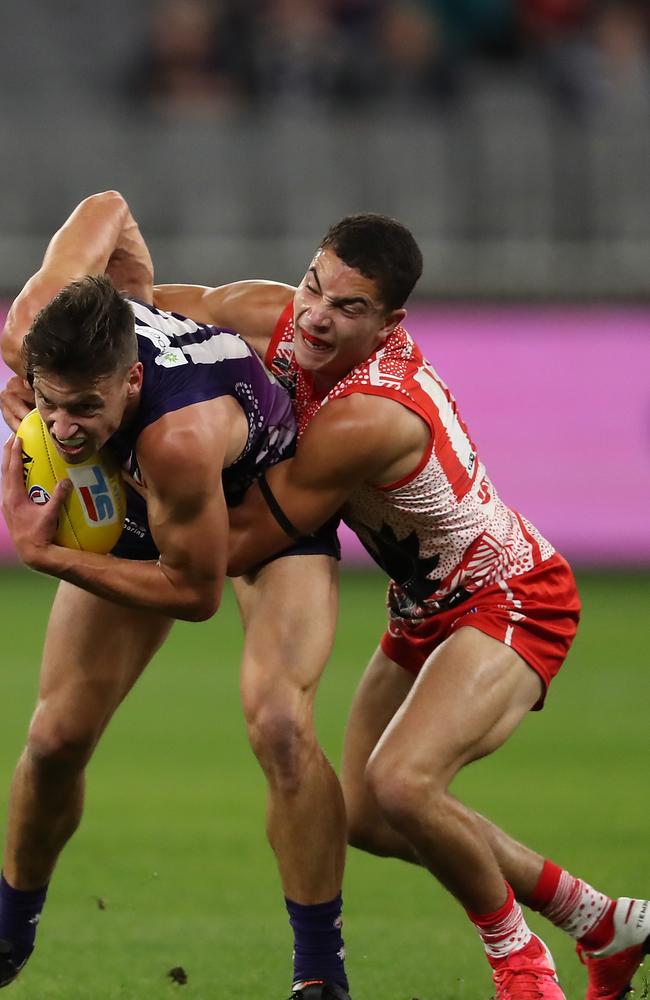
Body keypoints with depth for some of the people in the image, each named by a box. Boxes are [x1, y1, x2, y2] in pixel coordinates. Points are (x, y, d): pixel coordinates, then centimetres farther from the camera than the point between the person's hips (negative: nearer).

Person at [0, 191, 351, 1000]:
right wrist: (148, 309, -2)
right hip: (134, 511, 6)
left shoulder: (178, 438, -48)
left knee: (278, 723, -26)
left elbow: (195, 593, -32)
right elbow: (108, 206, -13)